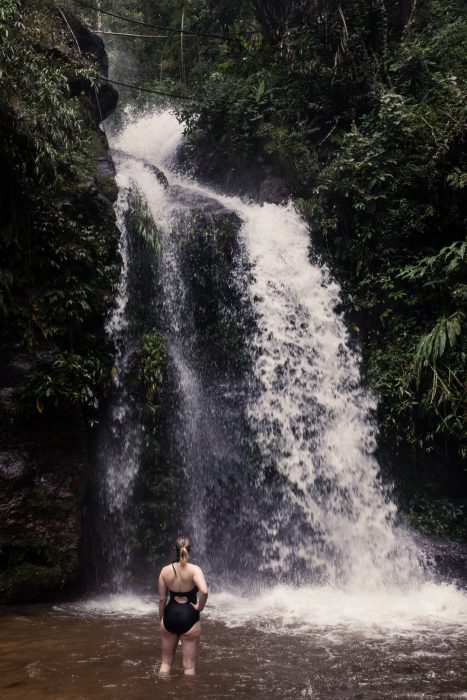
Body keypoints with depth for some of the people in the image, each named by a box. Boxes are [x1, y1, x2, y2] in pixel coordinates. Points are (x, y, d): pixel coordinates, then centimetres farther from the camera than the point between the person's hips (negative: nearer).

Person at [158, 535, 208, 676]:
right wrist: (199, 606, -12)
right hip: (189, 617, -3)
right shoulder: (194, 569, -13)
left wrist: (161, 619, 14)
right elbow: (204, 591, -30)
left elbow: (162, 599, 2)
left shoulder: (165, 570, -3)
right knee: (189, 666, 8)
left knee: (166, 662, 20)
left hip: (170, 615, 3)